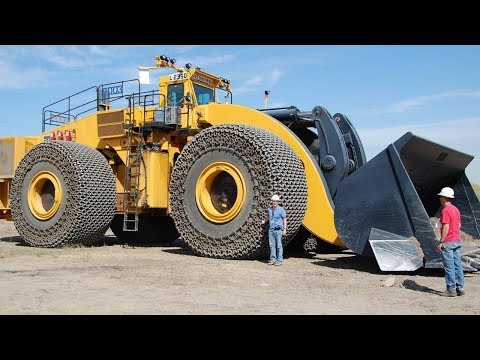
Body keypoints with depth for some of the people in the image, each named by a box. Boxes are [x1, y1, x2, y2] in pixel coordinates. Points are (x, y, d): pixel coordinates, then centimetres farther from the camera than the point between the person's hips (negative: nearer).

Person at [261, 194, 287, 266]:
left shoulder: (281, 209, -6)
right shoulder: (269, 209, 10)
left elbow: (284, 219, -4)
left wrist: (284, 229, -9)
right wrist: (265, 220, 15)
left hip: (278, 230, -5)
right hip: (271, 229, 5)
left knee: (279, 246, -2)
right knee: (272, 245, 7)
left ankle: (279, 260, 4)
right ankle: (273, 259, 14)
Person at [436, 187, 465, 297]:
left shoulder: (445, 210, -15)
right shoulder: (455, 209, 14)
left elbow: (446, 227, -20)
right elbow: (458, 225, 18)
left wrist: (441, 242, -17)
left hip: (448, 242, -9)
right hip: (457, 240, 9)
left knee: (449, 266, -4)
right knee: (457, 265, 10)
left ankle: (451, 289, -1)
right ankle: (460, 288, 14)